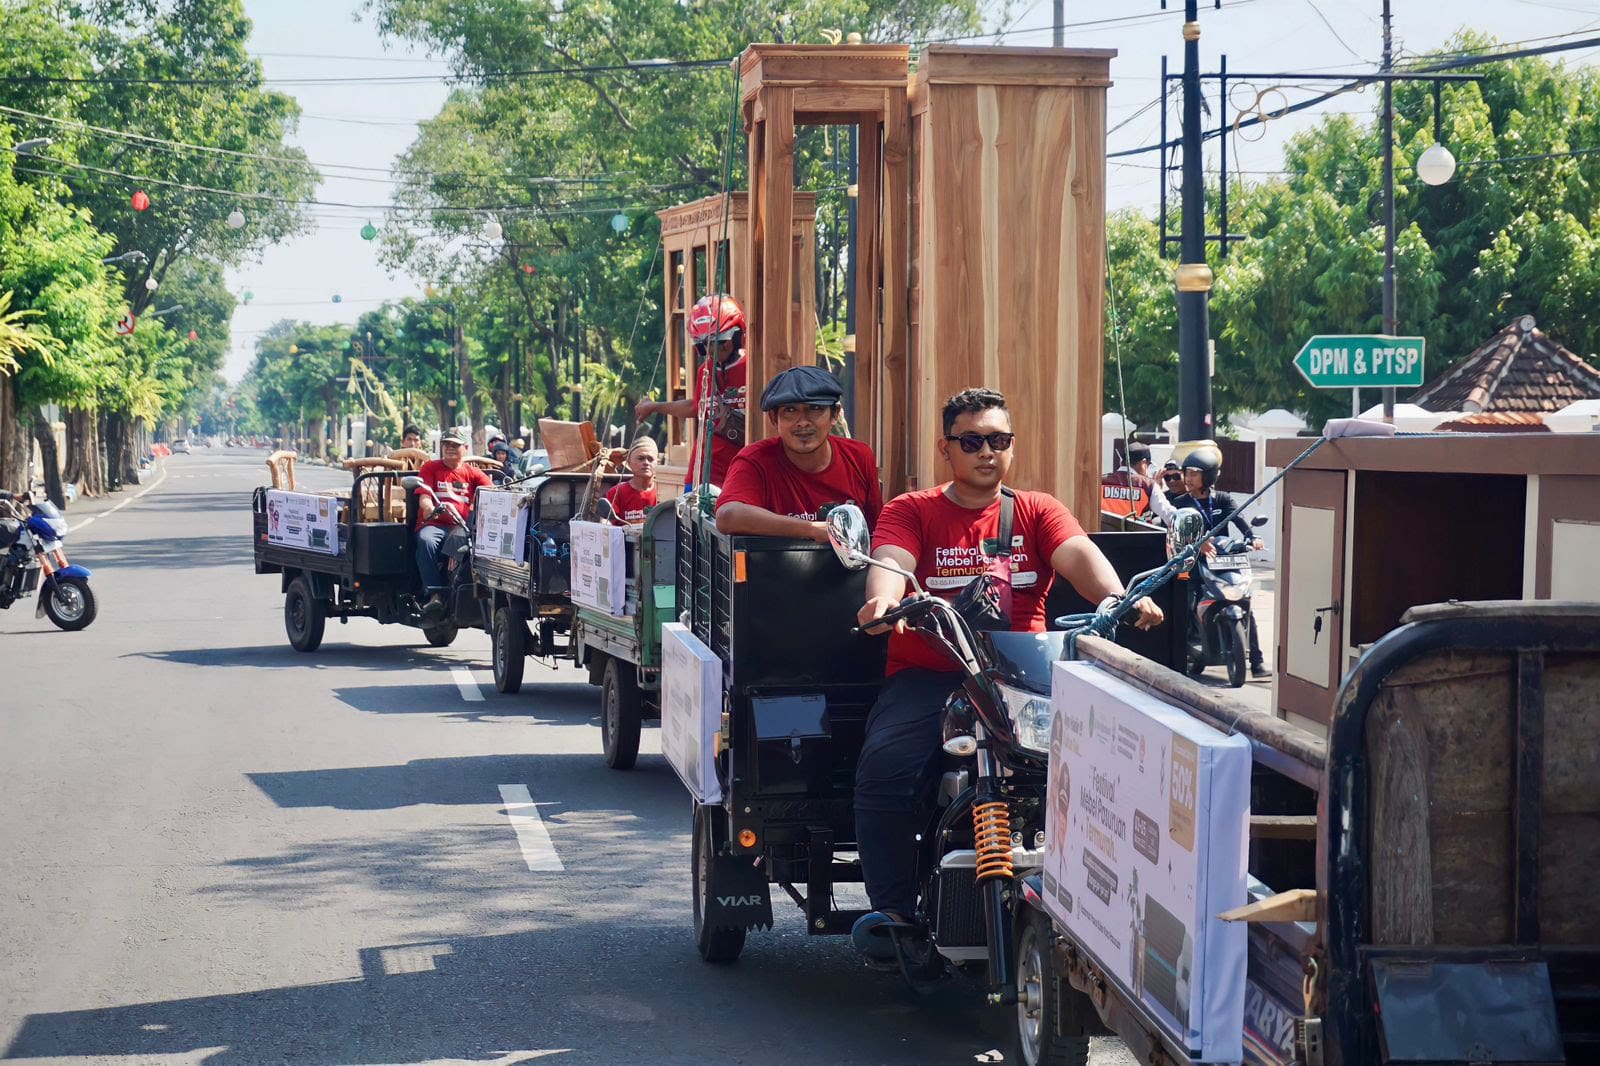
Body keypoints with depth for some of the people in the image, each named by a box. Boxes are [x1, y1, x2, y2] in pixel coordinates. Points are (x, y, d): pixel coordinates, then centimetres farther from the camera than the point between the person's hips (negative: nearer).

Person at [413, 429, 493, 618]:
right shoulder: (430, 468, 18)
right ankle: (435, 594, -40)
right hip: (434, 524, -1)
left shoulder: (472, 473, 22)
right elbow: (424, 497, 3)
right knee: (426, 541, -38)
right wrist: (430, 509, -21)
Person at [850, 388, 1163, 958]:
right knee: (886, 763, -28)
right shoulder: (911, 511, 13)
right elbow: (892, 561, -8)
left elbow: (1077, 553, -2)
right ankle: (891, 906, -14)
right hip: (929, 673, -1)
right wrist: (883, 600, -34)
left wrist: (1116, 597, -25)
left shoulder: (1037, 511, 18)